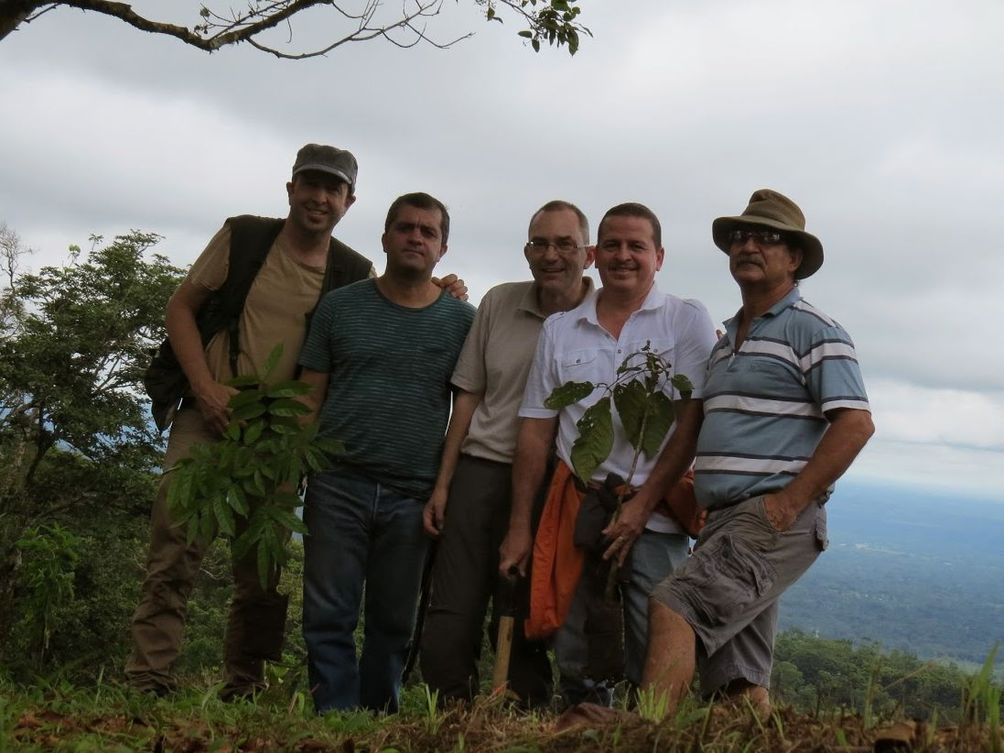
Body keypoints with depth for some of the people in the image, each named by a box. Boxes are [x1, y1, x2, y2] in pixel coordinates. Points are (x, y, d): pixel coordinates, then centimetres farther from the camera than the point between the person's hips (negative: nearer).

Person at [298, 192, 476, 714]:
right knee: (329, 617, -1)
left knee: (393, 624, 9)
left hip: (413, 495, 0)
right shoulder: (340, 306, 8)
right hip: (338, 485, 0)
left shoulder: (462, 320, 6)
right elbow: (310, 394, 7)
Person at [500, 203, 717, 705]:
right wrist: (519, 526, 5)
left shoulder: (687, 321, 4)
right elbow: (536, 431, 11)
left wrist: (642, 504, -11)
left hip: (654, 517, -3)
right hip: (576, 511, 3)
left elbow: (692, 420, -3)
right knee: (576, 669, 7)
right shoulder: (558, 329, 12)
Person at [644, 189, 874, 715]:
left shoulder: (812, 330, -4)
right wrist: (694, 491, 12)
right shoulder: (727, 339, 21)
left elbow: (855, 424, -14)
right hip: (724, 519, 9)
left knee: (673, 606, -24)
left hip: (776, 519, -9)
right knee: (739, 683, 8)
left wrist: (789, 502, -18)